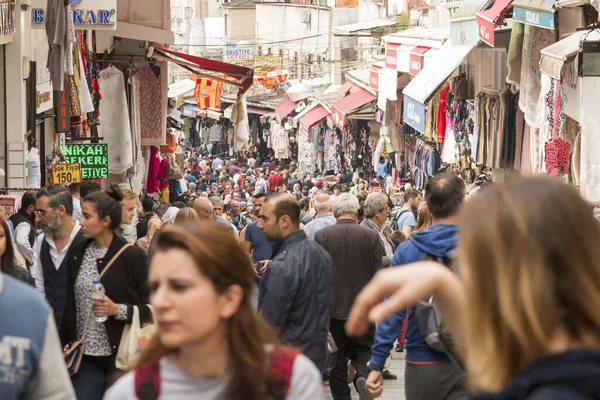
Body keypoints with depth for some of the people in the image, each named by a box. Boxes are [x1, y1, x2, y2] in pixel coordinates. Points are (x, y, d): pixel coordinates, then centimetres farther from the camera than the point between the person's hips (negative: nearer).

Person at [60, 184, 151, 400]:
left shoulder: (132, 256, -8)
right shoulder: (76, 252, 6)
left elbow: (151, 308, -6)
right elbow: (69, 304, 12)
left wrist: (118, 310, -19)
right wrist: (66, 345, 9)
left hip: (121, 353, -4)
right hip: (85, 353, 4)